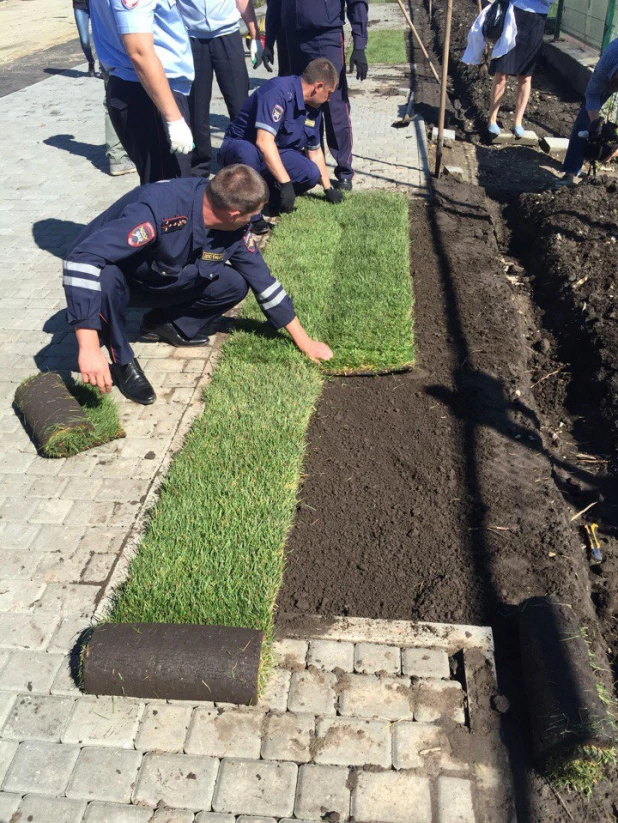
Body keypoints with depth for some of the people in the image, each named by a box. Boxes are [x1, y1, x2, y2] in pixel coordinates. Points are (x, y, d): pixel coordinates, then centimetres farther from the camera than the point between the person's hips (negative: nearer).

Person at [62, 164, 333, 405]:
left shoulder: (235, 230, -15)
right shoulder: (159, 208, -38)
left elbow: (263, 280, -1)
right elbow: (82, 259, -44)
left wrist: (303, 341, 3)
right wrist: (89, 348, -50)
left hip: (161, 283, 5)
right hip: (112, 277, -5)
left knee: (235, 284, -14)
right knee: (106, 278, -41)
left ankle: (165, 323, 7)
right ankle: (122, 361, -14)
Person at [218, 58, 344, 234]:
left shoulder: (313, 109, 4)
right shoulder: (279, 91, -24)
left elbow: (315, 151, 18)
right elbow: (264, 141, -35)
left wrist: (328, 188, 24)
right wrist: (286, 183, -37)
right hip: (239, 147, -7)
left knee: (311, 173, -20)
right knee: (248, 153, -43)